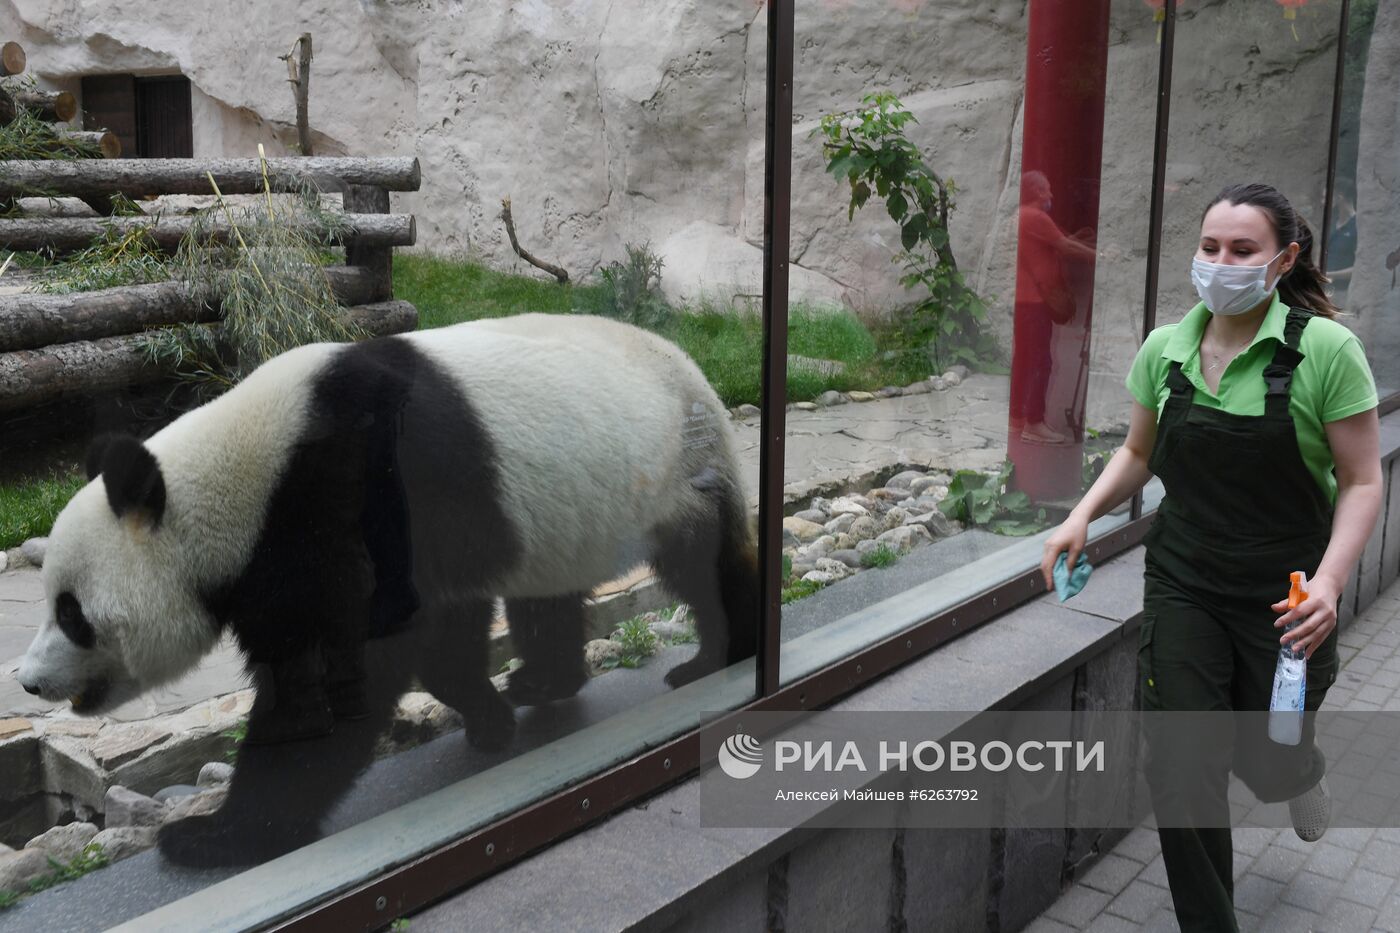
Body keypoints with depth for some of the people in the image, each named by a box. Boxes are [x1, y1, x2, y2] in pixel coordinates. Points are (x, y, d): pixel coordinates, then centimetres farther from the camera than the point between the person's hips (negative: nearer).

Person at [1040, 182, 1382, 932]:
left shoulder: (1326, 350, -13)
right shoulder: (1165, 350, -2)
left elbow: (1362, 481, -9)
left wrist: (1329, 581, -23)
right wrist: (1082, 517, -4)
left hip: (1283, 597, -2)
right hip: (1182, 586, 2)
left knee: (1267, 764, 14)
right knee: (1182, 766, -3)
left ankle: (1304, 774, 54)